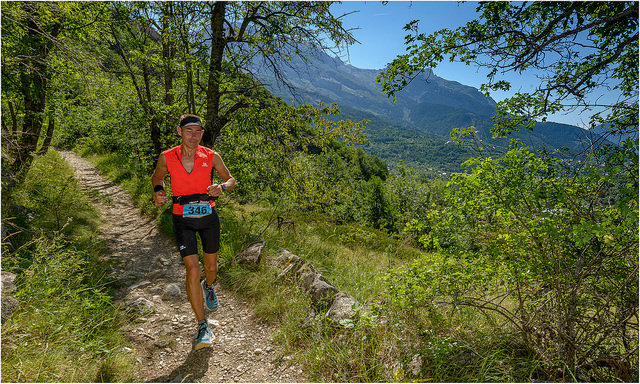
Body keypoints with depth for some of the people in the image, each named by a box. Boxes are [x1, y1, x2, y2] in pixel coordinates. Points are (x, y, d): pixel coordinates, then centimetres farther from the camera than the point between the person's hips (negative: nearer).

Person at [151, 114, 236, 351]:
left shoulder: (211, 157, -8)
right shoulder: (167, 157, -6)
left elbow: (231, 179, 3)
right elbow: (157, 177, 14)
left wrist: (222, 187, -19)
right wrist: (158, 191, -8)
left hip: (208, 216, 1)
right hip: (183, 220, -1)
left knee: (211, 266, 16)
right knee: (192, 270, -11)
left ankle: (208, 287, 55)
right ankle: (202, 326, 4)